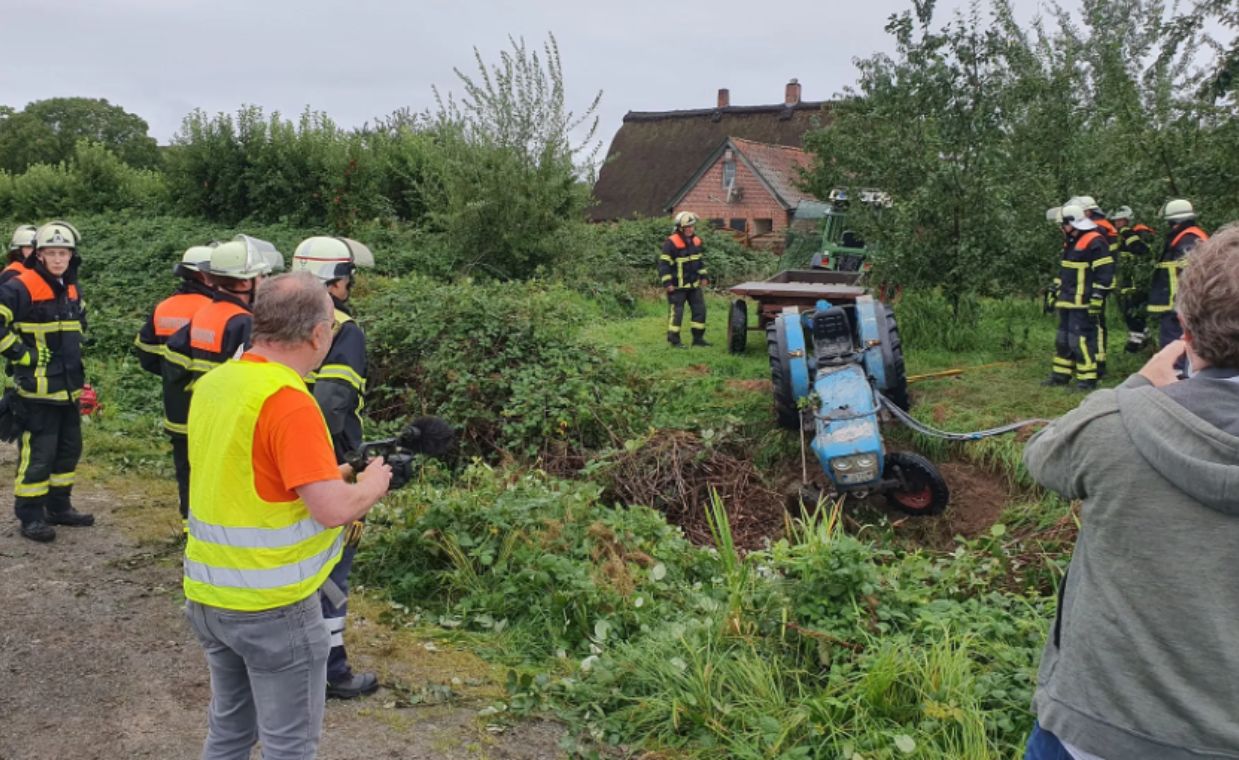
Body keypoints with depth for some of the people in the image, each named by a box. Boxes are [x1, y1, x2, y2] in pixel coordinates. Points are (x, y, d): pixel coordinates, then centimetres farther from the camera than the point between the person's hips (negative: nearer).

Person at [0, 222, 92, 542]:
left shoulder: (71, 288, 11)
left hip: (68, 387, 8)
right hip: (37, 388, -8)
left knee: (69, 448, 15)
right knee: (38, 453, -4)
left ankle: (59, 506, 28)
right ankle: (30, 516, 7)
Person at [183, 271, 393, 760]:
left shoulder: (212, 384, 4)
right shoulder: (288, 400, -22)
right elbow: (333, 510, -25)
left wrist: (330, 475, 15)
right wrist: (372, 484, -5)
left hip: (207, 594, 8)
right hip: (273, 606, -8)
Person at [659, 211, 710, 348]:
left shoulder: (696, 241, 8)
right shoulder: (671, 243, -16)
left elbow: (700, 261, 20)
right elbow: (663, 263, -16)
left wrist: (704, 276, 14)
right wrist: (667, 283, -19)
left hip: (694, 284, 7)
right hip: (677, 286, -7)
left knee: (700, 310, 8)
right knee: (676, 312, -3)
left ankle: (698, 338, 17)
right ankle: (674, 340, 5)